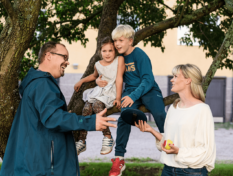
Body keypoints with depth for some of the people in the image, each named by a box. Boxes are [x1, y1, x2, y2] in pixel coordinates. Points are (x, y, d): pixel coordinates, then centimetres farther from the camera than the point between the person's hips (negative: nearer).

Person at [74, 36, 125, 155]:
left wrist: (118, 98, -16)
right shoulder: (98, 65, 8)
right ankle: (82, 142, -6)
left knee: (97, 105, -31)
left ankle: (108, 138, -22)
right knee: (86, 108, -17)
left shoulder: (119, 60, -7)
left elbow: (119, 79, -12)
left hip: (112, 91, -5)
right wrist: (81, 81, 21)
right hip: (99, 91, 6)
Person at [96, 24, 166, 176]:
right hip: (131, 90, 3)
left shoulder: (139, 55, -9)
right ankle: (119, 159, -18)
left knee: (160, 115, -31)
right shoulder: (119, 57, 7)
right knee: (124, 117, -24)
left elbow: (148, 80, -16)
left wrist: (134, 96, -28)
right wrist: (99, 80, 1)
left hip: (148, 90, -3)